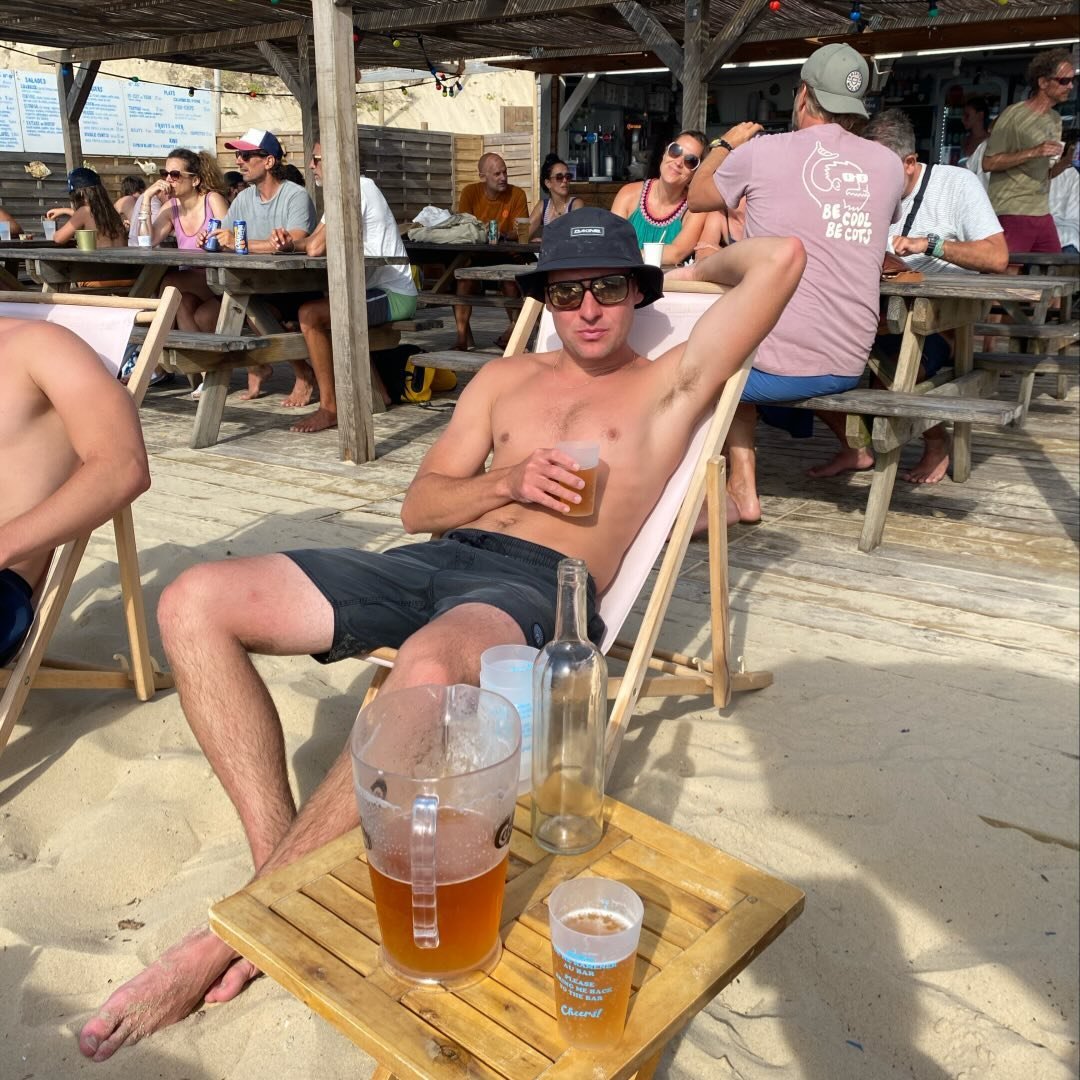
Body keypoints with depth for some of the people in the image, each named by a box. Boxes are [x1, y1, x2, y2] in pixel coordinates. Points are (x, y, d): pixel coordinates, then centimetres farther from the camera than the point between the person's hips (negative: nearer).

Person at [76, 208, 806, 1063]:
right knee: (195, 603, -12)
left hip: (538, 585, -5)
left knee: (428, 668, -42)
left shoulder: (669, 384, 13)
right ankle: (278, 859, -15)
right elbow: (419, 505, 19)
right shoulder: (505, 378, 25)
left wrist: (699, 267, 25)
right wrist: (510, 484, 0)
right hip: (436, 558, 6)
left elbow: (781, 259, 5)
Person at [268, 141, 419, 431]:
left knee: (310, 314, -22)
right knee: (314, 313, 25)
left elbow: (316, 247, -25)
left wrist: (305, 243, -1)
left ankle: (329, 407, -15)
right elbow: (311, 242, 13)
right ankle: (376, 389, 25)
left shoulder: (358, 189, -16)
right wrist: (290, 244, -9)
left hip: (394, 295, -11)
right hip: (375, 289, 11)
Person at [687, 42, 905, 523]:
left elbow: (697, 197, 12)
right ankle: (740, 490, 28)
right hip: (848, 368, 5)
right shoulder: (889, 165, 5)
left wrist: (723, 145, 29)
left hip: (774, 365, -5)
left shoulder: (762, 152, -7)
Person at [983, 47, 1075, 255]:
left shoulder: (1056, 118, 16)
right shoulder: (1014, 115, -7)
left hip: (1043, 214, 8)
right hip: (1012, 214, -7)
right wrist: (1033, 152, -20)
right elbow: (988, 163, -13)